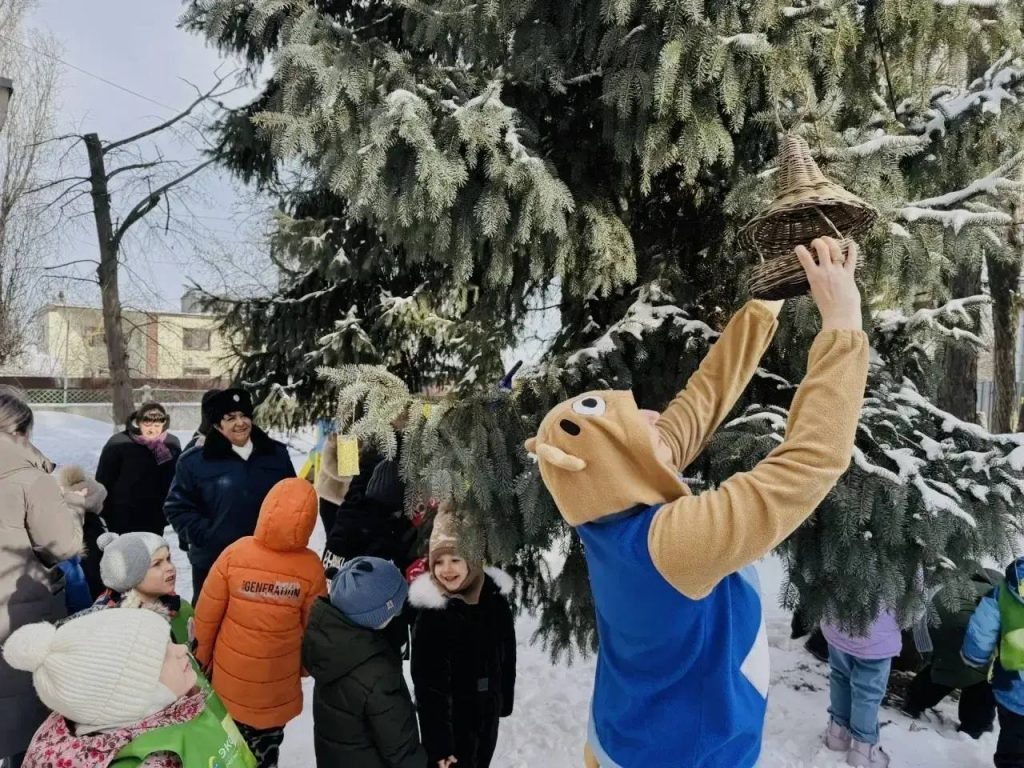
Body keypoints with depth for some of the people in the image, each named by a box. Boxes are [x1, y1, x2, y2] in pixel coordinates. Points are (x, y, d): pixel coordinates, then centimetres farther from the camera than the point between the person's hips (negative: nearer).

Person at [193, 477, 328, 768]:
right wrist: (305, 666, 11)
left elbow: (206, 616, -11)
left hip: (231, 677, 1)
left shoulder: (235, 553, -23)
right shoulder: (311, 567, -22)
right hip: (279, 686, 0)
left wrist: (201, 657, 8)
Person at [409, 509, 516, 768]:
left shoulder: (495, 596, -8)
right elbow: (429, 684, -20)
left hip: (487, 711, 5)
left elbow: (507, 655, 5)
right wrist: (438, 742, -20)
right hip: (449, 717, -5)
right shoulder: (431, 612, -23)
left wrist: (505, 700, 11)